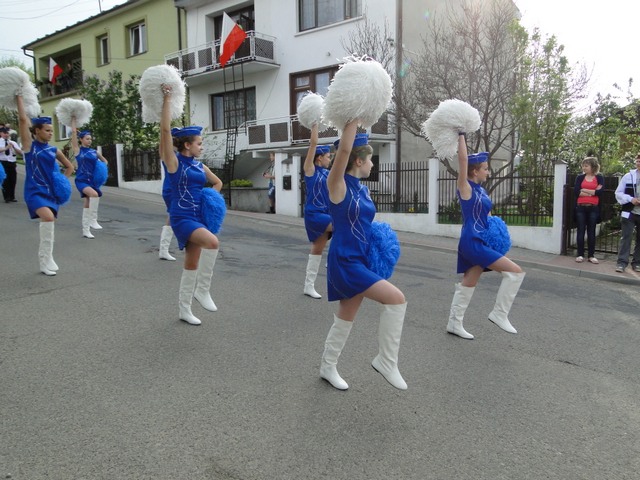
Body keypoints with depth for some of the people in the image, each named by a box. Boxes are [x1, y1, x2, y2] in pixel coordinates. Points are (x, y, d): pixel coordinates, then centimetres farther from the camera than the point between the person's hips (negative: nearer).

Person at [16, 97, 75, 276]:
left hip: (51, 192, 5)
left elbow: (70, 167, 21)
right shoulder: (29, 145, -3)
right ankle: (47, 258, -17)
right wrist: (19, 97, -5)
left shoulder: (54, 150, 9)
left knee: (49, 223, 9)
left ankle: (45, 260, 22)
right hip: (35, 191, -5)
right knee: (48, 217, -28)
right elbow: (23, 119, -11)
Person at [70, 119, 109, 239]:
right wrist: (73, 119, 3)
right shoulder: (78, 149, -1)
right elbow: (73, 132, -4)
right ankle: (93, 220, -25)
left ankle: (86, 230, 17)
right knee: (94, 194, -33)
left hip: (93, 180, 5)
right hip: (81, 180, -5)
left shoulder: (94, 151, 10)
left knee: (87, 205, 10)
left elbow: (104, 160, 24)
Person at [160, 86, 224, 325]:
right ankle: (203, 289, -15)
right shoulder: (174, 162, -7)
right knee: (212, 242, -32)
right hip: (182, 218, -7)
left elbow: (218, 183, 27)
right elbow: (165, 129, -17)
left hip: (199, 217, 7)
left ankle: (184, 309, 24)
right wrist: (167, 98, -15)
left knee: (192, 264, 11)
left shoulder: (200, 166, 11)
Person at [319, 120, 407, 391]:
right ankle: (386, 361, -2)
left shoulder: (363, 189, 11)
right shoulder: (337, 184, -12)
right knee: (396, 298, -18)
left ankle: (328, 368, 35)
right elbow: (344, 150, -27)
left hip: (361, 260, 9)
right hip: (344, 262, -9)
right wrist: (353, 119, -19)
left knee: (346, 316, 17)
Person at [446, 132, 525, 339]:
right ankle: (499, 313, 0)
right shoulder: (466, 187, -10)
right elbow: (463, 159, -19)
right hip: (472, 242, -9)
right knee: (515, 271, -10)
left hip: (479, 242, 9)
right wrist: (461, 136, -10)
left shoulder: (480, 190, 13)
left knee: (468, 283, 14)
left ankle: (454, 323, 23)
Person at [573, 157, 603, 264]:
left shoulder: (599, 178, 5)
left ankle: (591, 255, 11)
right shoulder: (580, 177, 6)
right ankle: (580, 254, 7)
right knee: (581, 231, 2)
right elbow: (576, 192, -8)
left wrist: (584, 190, -10)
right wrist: (593, 192, -9)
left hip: (593, 208, 0)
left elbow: (600, 192, -10)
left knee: (591, 231, 5)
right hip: (581, 208, 0)